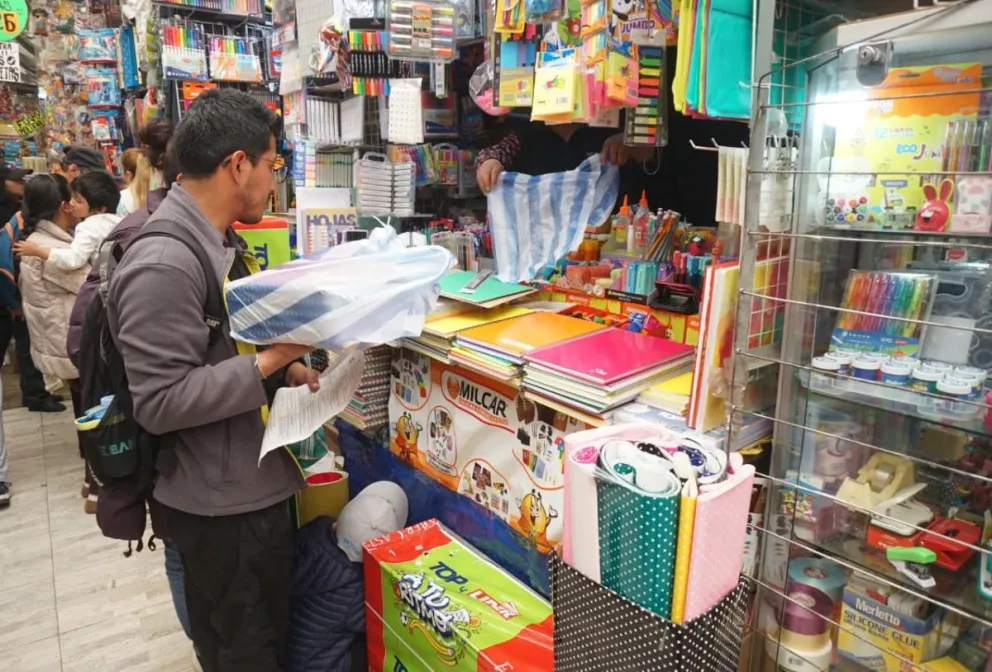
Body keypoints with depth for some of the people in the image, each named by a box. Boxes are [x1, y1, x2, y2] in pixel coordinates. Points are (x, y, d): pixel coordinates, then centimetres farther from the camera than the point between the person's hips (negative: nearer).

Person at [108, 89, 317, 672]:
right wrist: (273, 359, -25)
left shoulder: (225, 245, 8)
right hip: (221, 506, -9)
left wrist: (288, 368, 1)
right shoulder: (163, 264, -24)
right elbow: (162, 402, -26)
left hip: (261, 485, 9)